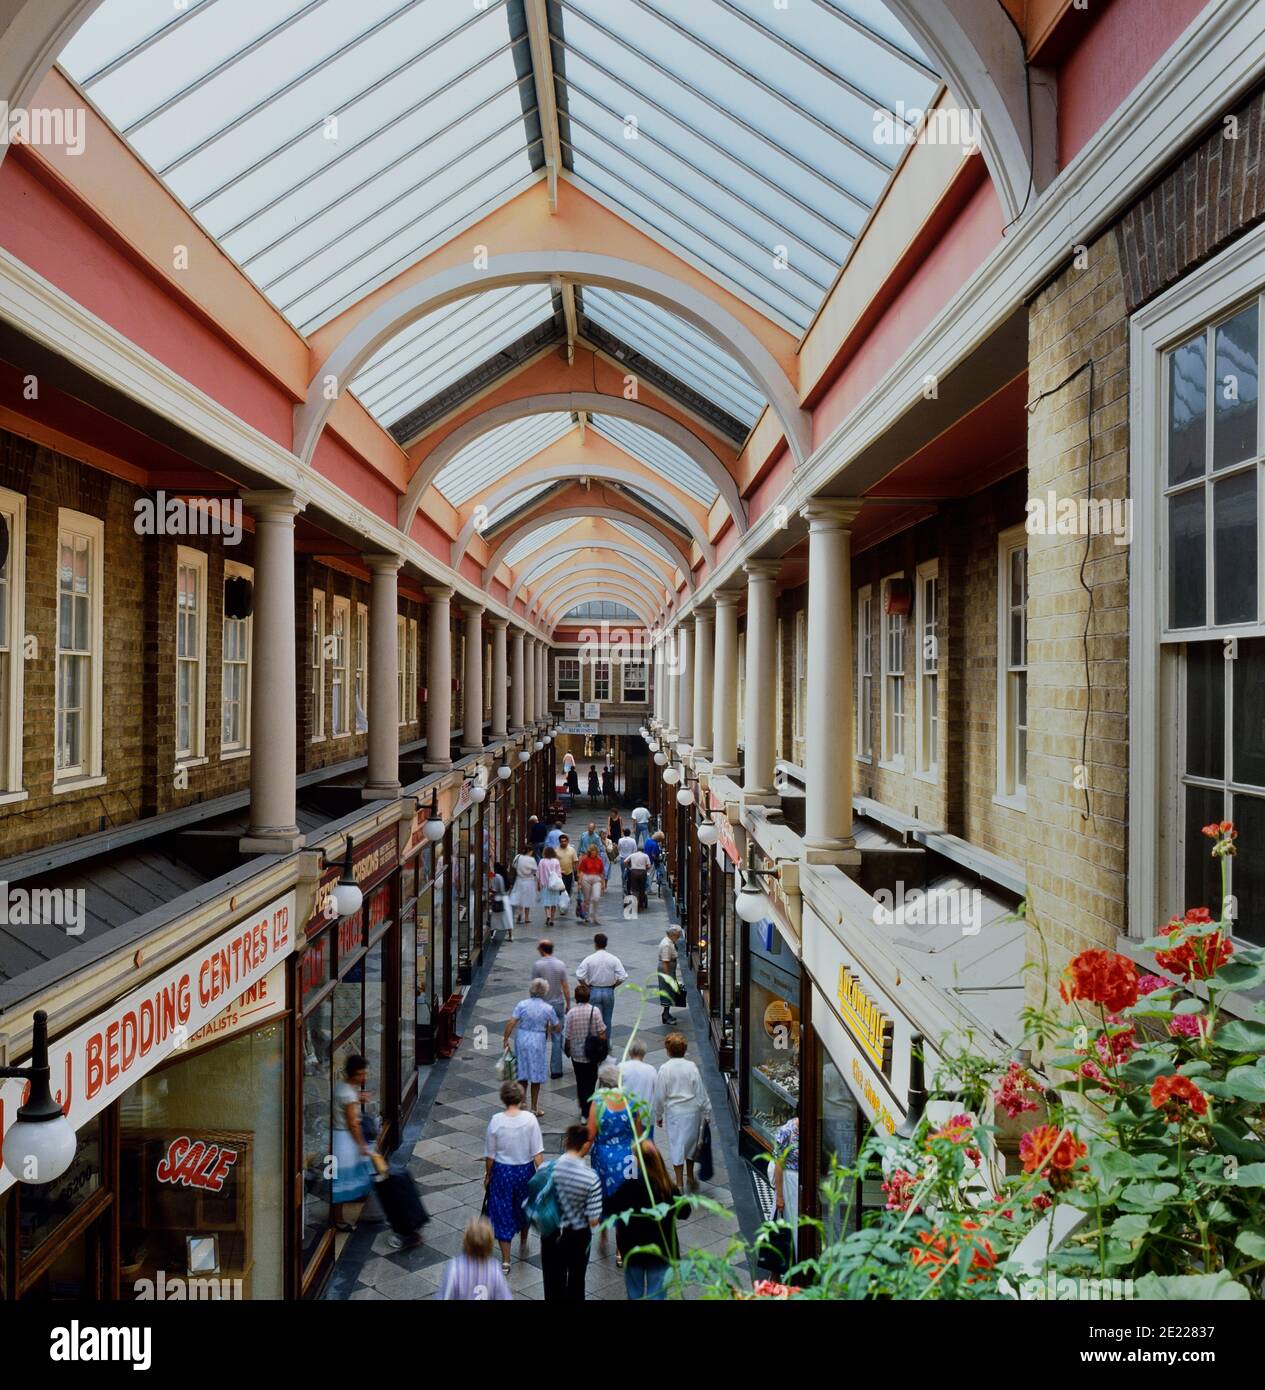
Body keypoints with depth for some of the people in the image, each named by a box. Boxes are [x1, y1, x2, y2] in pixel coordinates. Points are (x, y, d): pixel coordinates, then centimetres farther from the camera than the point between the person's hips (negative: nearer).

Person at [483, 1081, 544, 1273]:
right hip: (525, 1170, 1)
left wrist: (487, 1175, 9)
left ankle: (505, 1261, 15)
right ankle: (523, 1246, 46)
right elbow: (537, 1152, -13)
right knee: (524, 1209, 26)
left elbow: (489, 1155, -6)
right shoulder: (530, 1119, -16)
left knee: (502, 1213, 11)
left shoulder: (496, 1121, -15)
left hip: (502, 1171, -1)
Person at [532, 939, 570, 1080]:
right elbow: (565, 987, -3)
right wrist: (568, 1004, 8)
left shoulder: (537, 965, -12)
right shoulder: (561, 965, -6)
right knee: (557, 1038, 6)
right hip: (558, 1004, 1)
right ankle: (556, 1070, 6)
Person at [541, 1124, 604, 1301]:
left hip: (551, 1235, 2)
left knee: (553, 1282, 19)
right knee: (576, 1281, 22)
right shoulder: (591, 1178, -24)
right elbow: (593, 1221, -19)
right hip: (578, 1237, -2)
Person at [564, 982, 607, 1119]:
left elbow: (568, 1036, -7)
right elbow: (601, 1032, -11)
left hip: (576, 1054, 1)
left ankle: (584, 1110, 28)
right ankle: (586, 1112, 5)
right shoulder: (595, 1010, -13)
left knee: (580, 1082, 17)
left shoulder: (571, 1013, -12)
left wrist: (568, 1049, 11)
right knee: (590, 1082, 9)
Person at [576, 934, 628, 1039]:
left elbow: (579, 976, -13)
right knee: (607, 1021, 14)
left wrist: (587, 987, 2)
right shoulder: (614, 959, -6)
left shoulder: (589, 959, -9)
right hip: (609, 992, 2)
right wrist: (613, 985, 6)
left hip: (594, 992, -2)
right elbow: (622, 977, -10)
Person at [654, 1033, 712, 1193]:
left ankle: (679, 1183, 14)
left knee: (676, 1145, 9)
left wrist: (658, 1115, 7)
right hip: (692, 1111, 2)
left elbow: (660, 1096, -7)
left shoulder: (665, 1069, -13)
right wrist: (706, 1113, 7)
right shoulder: (691, 1067, -10)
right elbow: (701, 1092, -4)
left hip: (673, 1112, -2)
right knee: (691, 1142, 20)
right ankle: (691, 1178, 32)